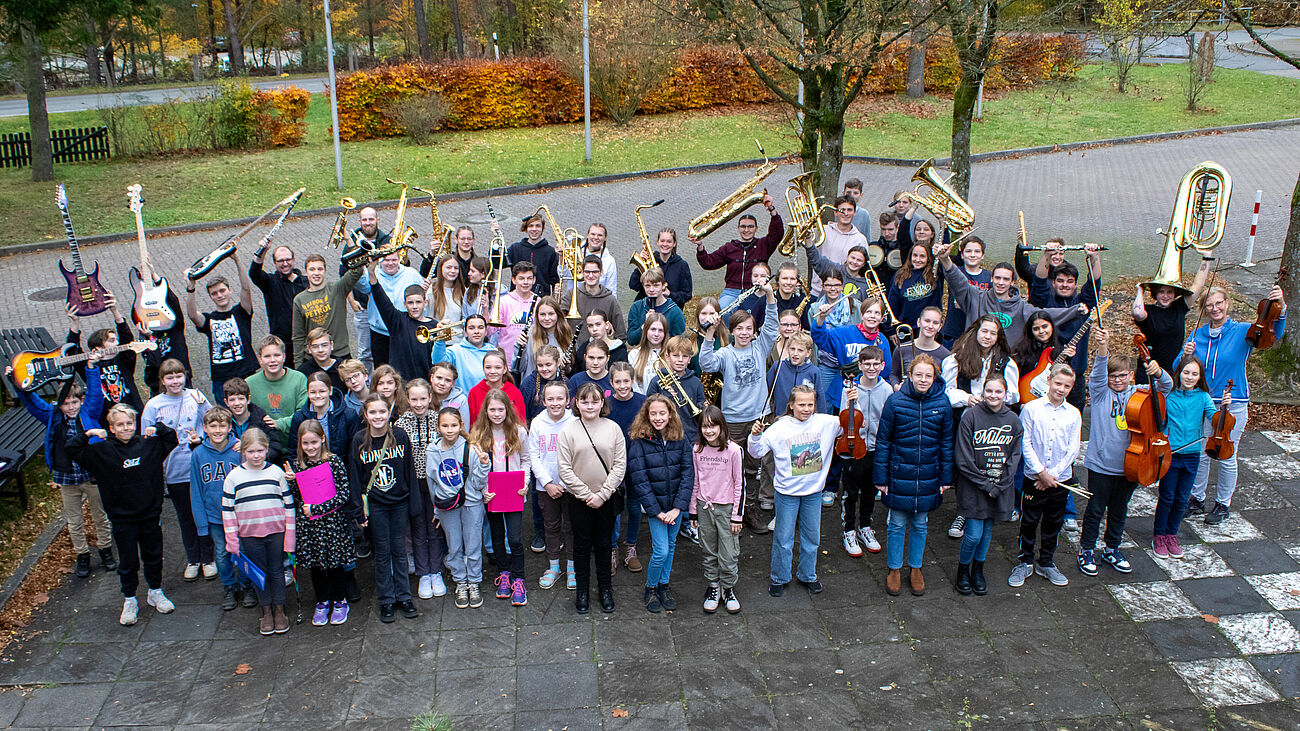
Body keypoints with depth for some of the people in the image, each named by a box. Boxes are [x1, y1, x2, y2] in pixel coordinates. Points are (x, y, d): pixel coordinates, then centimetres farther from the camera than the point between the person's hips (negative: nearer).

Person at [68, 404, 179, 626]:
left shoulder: (148, 444, -2)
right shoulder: (102, 451, -7)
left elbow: (171, 440, 12)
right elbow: (73, 450, -7)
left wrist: (158, 429, -4)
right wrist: (87, 434, -18)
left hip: (150, 514, 2)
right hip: (122, 518, -2)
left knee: (154, 556, 16)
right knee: (128, 561, 9)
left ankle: (156, 593, 34)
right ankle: (130, 601, 25)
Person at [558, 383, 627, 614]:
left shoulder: (613, 428, -4)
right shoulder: (569, 430, -6)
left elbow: (620, 465, -5)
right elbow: (564, 468, -7)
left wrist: (602, 494, -12)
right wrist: (586, 494, -12)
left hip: (607, 498, 1)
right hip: (579, 499, -1)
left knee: (604, 543, 13)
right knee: (582, 544, 11)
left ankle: (605, 588, 29)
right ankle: (582, 590, 25)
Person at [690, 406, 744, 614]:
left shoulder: (733, 450, -12)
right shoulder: (697, 450, -1)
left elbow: (740, 484, -7)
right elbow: (694, 481, 8)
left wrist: (738, 515, -7)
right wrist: (693, 511, 9)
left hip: (726, 507, -3)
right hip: (704, 507, 3)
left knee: (728, 554, 3)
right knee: (709, 552, 13)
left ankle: (728, 589, 22)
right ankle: (713, 587, 28)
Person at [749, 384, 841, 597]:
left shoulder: (824, 422, -4)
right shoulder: (779, 428, -11)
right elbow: (757, 452, -9)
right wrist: (755, 436, -28)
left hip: (814, 491, 3)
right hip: (787, 492, -3)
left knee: (812, 536, 16)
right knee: (783, 538, 6)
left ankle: (808, 575, 35)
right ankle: (779, 578, 24)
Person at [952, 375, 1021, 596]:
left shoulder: (1013, 420, 1)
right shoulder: (971, 416, -11)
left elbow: (1015, 457, 4)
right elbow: (963, 458, -11)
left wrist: (999, 485, -6)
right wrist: (985, 485, -13)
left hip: (1001, 488, 4)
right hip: (973, 486, -3)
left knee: (987, 531, 14)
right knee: (974, 534, -4)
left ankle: (978, 571, 32)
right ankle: (962, 571, 19)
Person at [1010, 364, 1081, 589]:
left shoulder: (1073, 414, 1)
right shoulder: (1031, 408, -6)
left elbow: (1073, 450, 0)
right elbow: (1025, 444, -7)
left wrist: (1053, 474, -9)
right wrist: (1042, 473, -12)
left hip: (1061, 479, 2)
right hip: (1034, 477, -2)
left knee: (1053, 523, 13)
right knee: (1029, 522, 6)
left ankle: (1046, 563, 29)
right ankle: (1025, 563, 22)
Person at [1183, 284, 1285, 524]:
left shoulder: (1242, 332, -6)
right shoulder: (1197, 335, 2)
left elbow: (1274, 333, -21)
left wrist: (1280, 307, -38)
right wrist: (1186, 356, -21)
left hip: (1233, 406, -2)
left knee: (1226, 457, 8)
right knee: (1199, 454, 10)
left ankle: (1222, 504, 25)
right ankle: (1197, 499, 28)